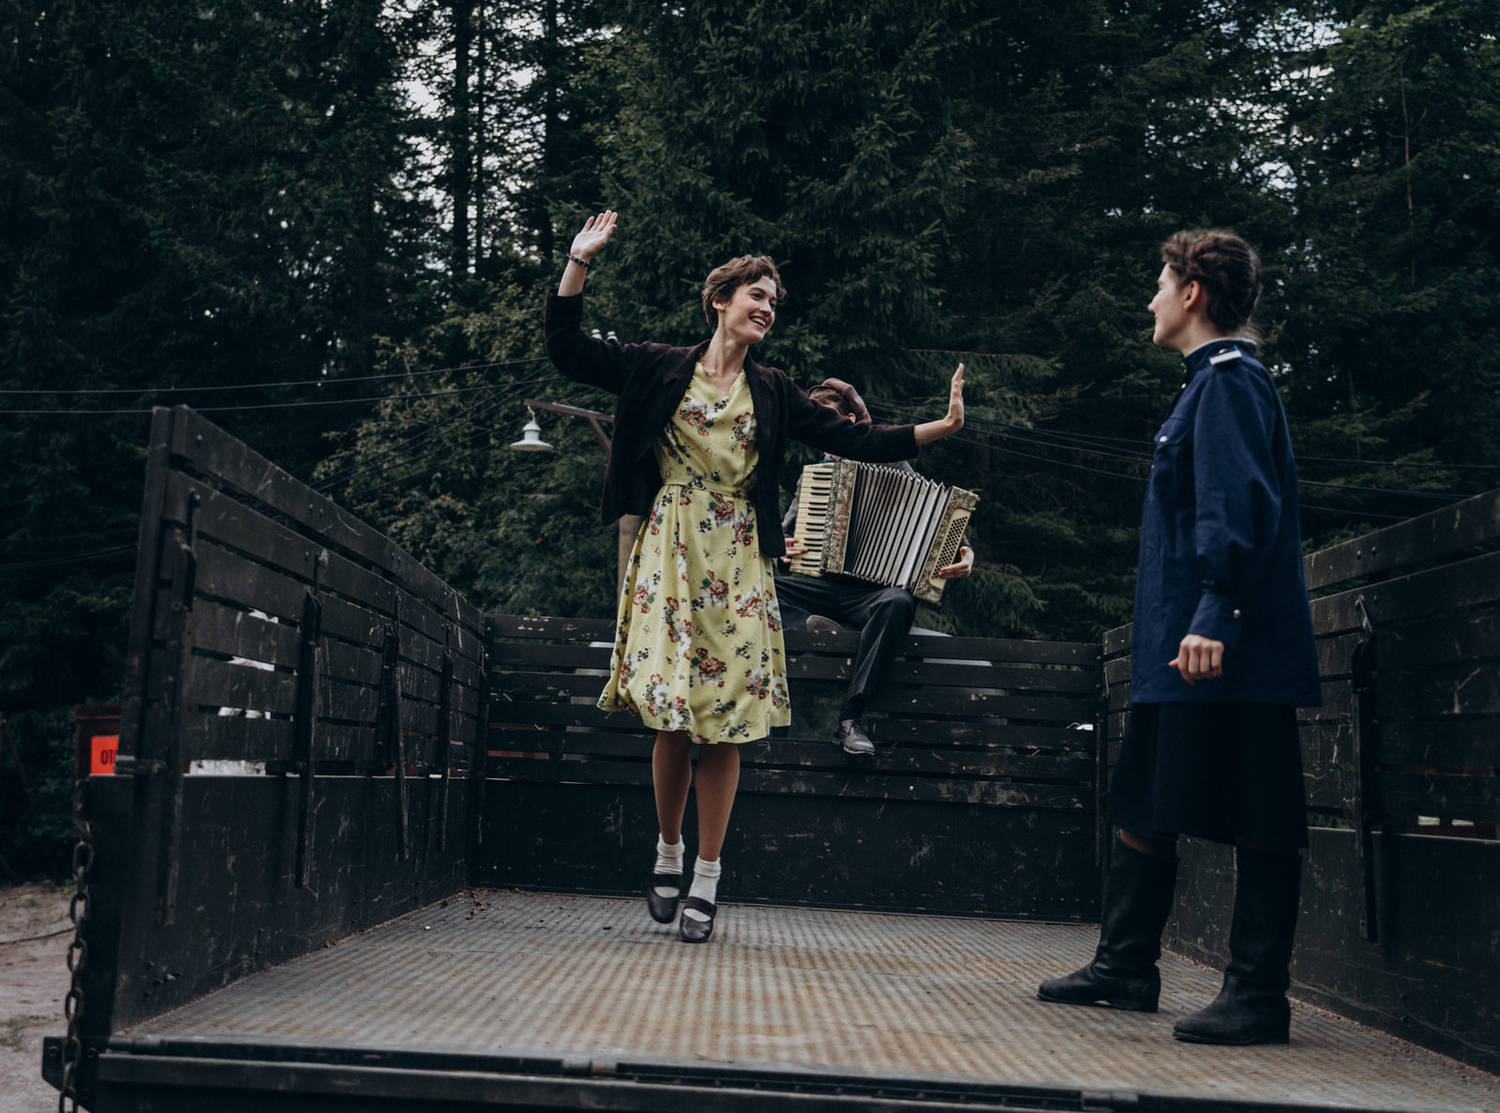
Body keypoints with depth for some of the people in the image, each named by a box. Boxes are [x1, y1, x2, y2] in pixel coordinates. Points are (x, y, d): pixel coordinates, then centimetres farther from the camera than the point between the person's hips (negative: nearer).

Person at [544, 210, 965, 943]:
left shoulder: (773, 394, 14)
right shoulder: (661, 369, 7)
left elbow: (850, 440, 11)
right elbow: (567, 350, 4)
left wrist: (941, 427, 5)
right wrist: (580, 261, -3)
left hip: (735, 564, 2)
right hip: (669, 553, -2)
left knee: (724, 719, -1)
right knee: (673, 717, -6)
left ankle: (707, 880, 10)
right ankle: (668, 852, 19)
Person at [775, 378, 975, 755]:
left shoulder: (891, 465, 7)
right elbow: (785, 531, 23)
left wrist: (961, 553, -17)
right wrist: (781, 548, -2)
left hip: (872, 591, -3)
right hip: (822, 588, 3)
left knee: (898, 603, -40)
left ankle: (850, 718, -35)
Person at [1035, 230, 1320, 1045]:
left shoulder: (1229, 382, -9)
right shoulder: (1210, 384, 21)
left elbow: (1239, 509, -21)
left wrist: (1215, 618, -28)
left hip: (1229, 653, -11)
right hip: (1182, 651, 11)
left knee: (1258, 822, -4)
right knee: (1144, 806, 15)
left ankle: (1257, 997, 2)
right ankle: (1124, 968, 25)